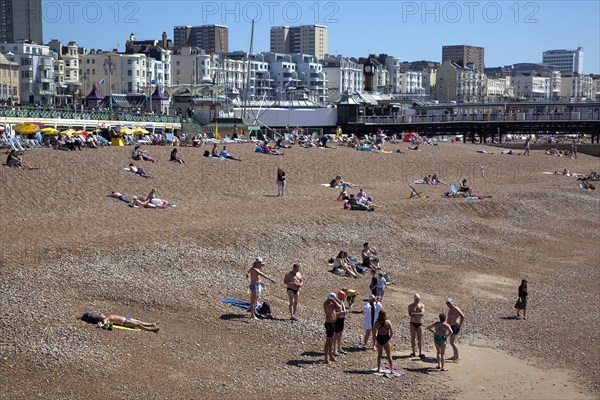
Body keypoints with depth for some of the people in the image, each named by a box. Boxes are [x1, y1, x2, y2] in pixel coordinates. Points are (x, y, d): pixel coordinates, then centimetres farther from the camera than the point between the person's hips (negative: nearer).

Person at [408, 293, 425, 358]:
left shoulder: (422, 305, 2)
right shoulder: (410, 306, 1)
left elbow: (422, 313, -15)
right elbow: (410, 315, -13)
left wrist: (414, 314, -21)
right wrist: (418, 314, -21)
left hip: (419, 324, 0)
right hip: (412, 323, 0)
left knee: (420, 338, -1)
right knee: (413, 337, 3)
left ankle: (420, 353, 0)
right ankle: (413, 352, 10)